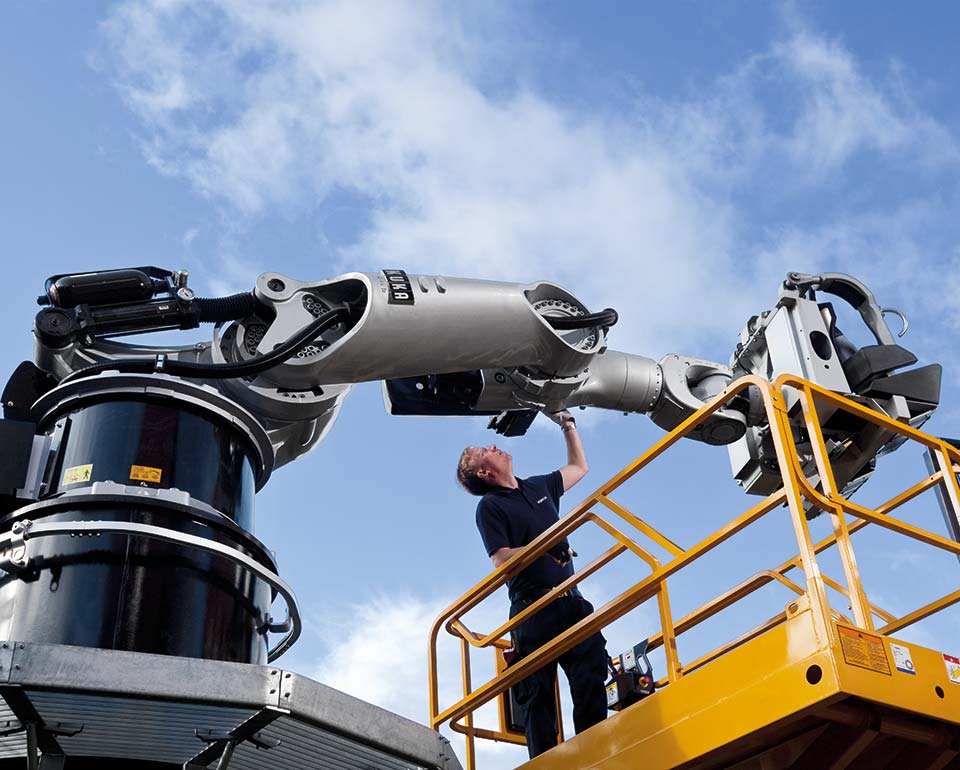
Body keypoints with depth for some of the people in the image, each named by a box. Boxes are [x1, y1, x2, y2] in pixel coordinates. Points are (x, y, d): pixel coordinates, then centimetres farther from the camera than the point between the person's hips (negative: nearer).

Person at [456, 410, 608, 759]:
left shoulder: (539, 487, 22)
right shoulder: (490, 506, 3)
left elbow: (578, 466, 37)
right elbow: (501, 560, -8)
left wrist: (567, 424, 35)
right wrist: (546, 546, -18)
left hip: (570, 601, 5)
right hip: (533, 608, -5)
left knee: (593, 666, -10)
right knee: (537, 691, -6)